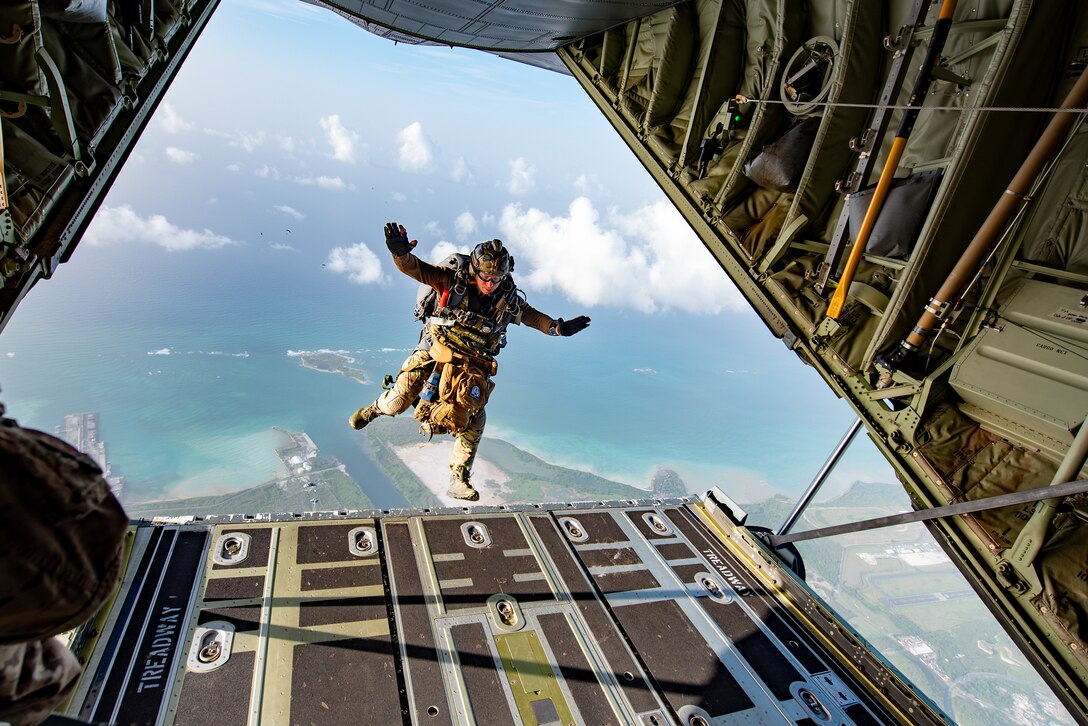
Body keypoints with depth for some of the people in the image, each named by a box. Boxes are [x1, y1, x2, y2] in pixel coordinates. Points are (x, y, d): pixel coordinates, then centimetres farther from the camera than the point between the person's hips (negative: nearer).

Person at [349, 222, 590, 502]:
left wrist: (559, 327, 0)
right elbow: (414, 268, -19)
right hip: (434, 353, -2)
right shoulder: (453, 281, -15)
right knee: (397, 404, -7)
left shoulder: (509, 299, -6)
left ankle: (458, 480, 7)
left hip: (472, 366, 2)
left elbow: (531, 315, 11)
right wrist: (400, 252, -41)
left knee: (473, 421, -8)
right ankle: (375, 409, 33)